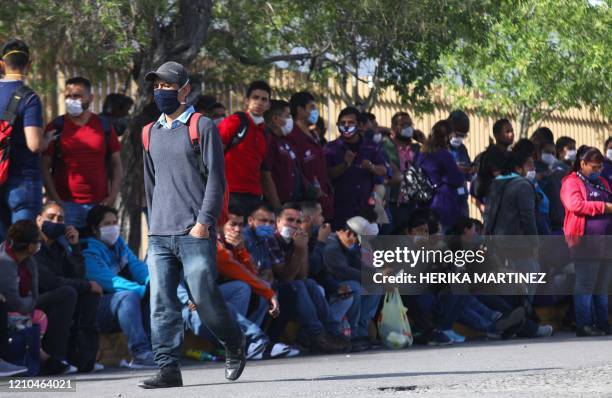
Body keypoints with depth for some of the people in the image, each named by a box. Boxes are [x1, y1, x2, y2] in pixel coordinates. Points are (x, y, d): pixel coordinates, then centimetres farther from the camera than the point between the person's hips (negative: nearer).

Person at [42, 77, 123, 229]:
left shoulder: (104, 126, 10)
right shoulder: (55, 128, 5)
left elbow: (116, 165, 13)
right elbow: (45, 167, 3)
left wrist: (113, 195, 0)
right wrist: (55, 199, -8)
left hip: (99, 204, 2)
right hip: (66, 204, -2)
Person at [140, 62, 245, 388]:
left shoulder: (203, 127, 0)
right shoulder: (151, 133, 17)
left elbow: (216, 178, -5)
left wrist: (204, 221, -12)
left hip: (194, 233, -5)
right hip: (159, 235, 5)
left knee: (205, 298, -5)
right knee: (161, 303, -4)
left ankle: (234, 345, 21)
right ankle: (168, 369, -4)